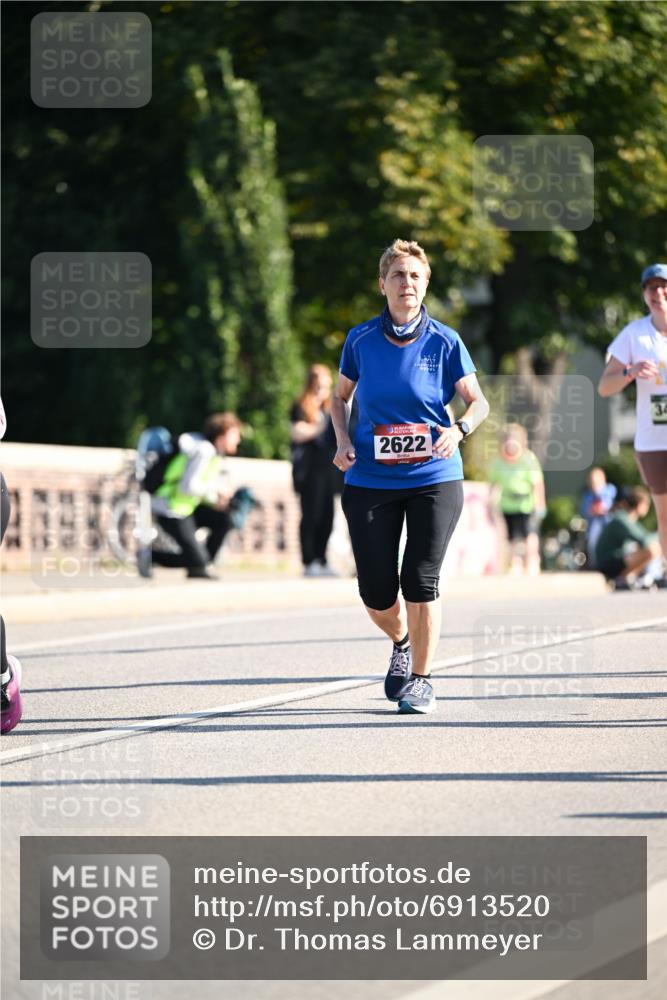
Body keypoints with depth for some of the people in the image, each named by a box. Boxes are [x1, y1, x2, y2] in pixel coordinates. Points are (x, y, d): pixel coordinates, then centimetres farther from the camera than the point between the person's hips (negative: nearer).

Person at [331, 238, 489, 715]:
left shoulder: (445, 342, -2)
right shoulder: (360, 340, 2)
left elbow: (478, 401, 2)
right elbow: (340, 397, 16)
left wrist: (460, 429, -19)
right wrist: (343, 441, -2)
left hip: (435, 479, -1)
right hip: (370, 482, 1)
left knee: (420, 581, -8)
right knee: (376, 594, 0)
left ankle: (420, 679, 7)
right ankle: (403, 643, 33)